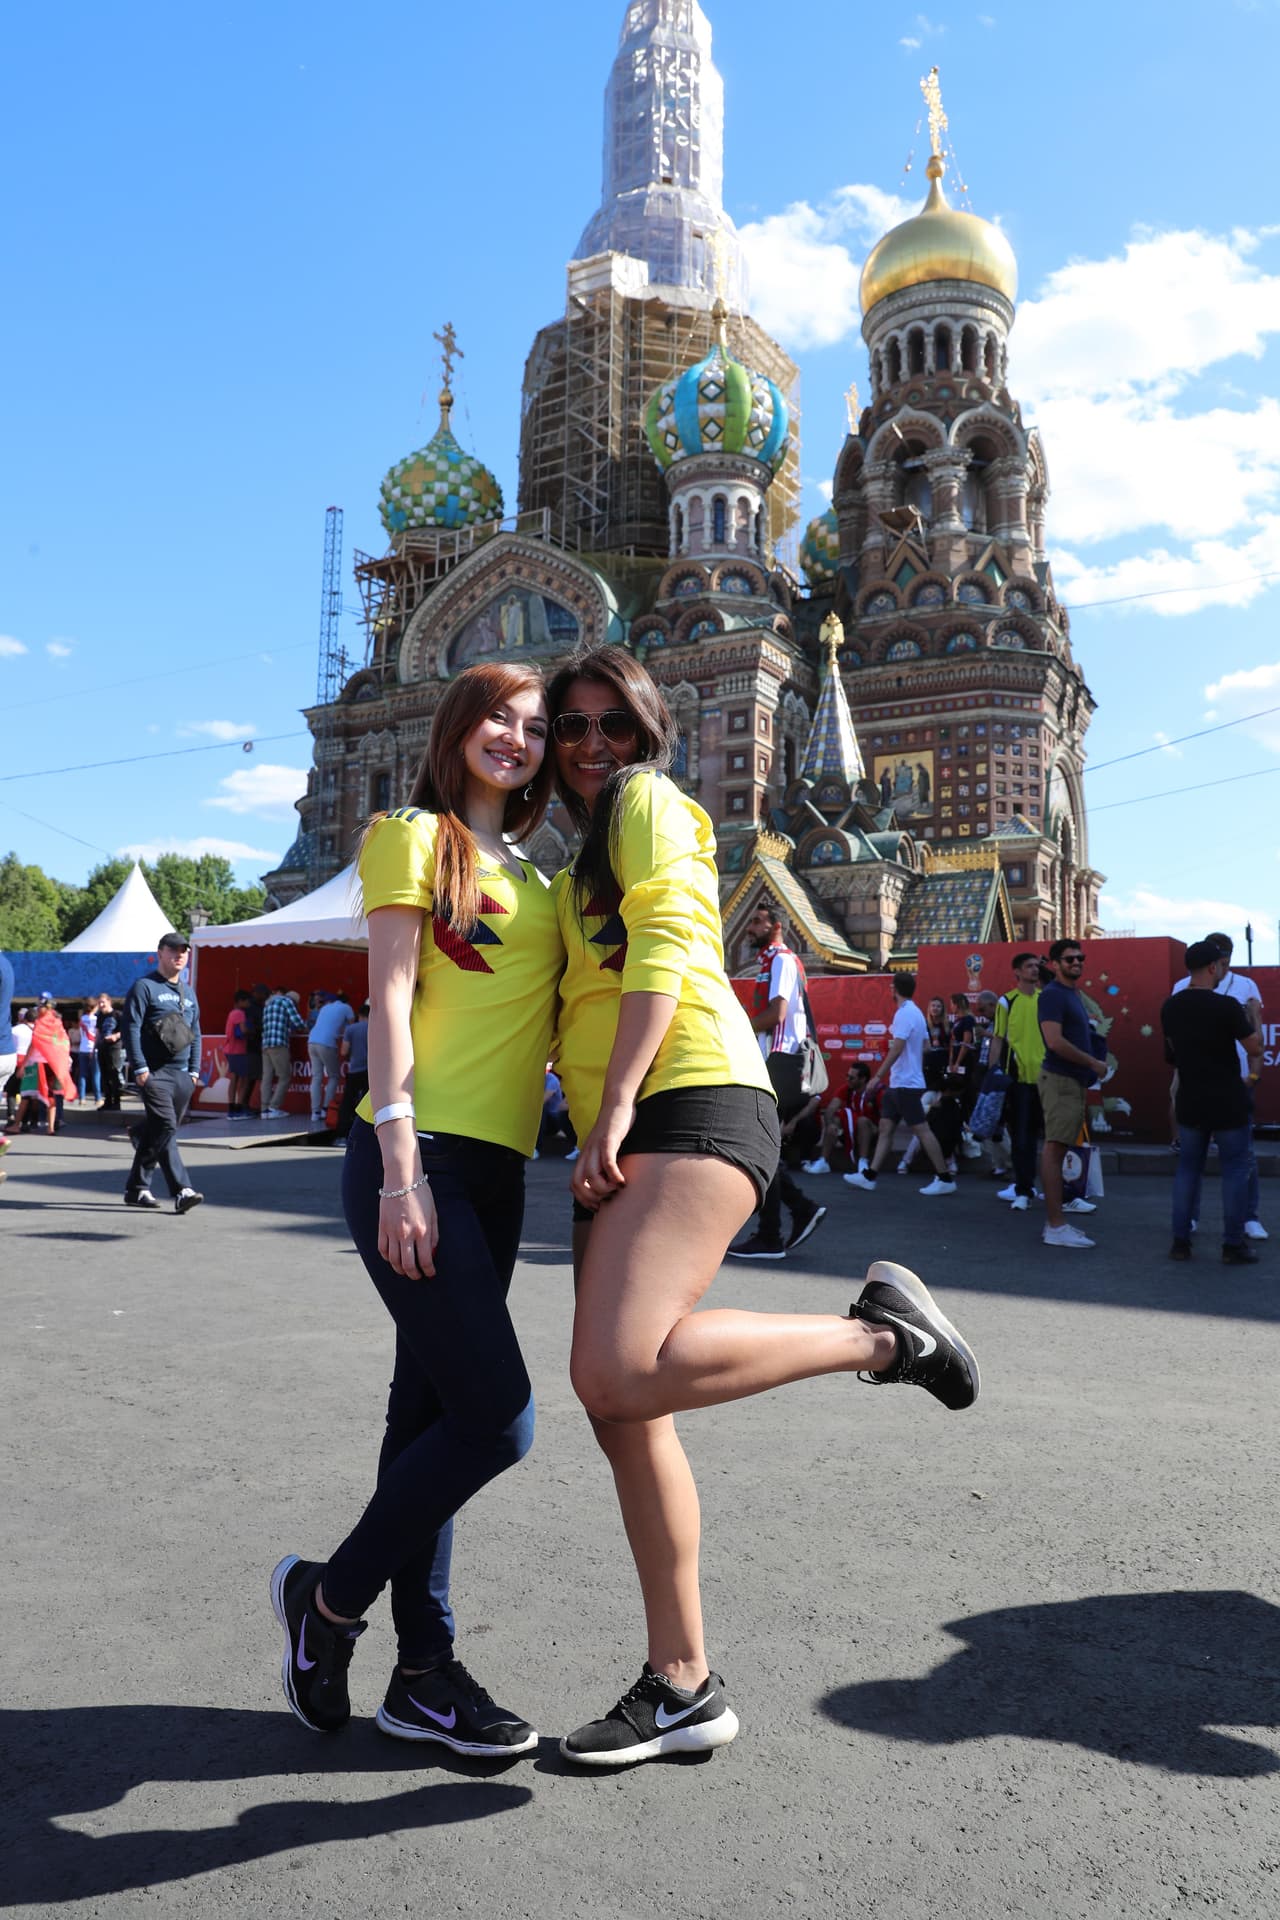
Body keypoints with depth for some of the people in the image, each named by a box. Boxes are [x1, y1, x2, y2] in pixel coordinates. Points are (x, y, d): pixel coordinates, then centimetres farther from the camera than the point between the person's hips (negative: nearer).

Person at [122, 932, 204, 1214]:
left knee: (154, 1133, 11)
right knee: (165, 1128, -15)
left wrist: (194, 1069, 14)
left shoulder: (188, 993, 19)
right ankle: (181, 1191, -16)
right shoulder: (144, 987, -2)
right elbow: (132, 1028, -8)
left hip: (182, 1075, 7)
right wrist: (139, 1068, -14)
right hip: (154, 1073, -7)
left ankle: (136, 1189, 21)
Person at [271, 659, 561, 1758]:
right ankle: (329, 1598, 14)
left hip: (494, 1171, 7)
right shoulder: (415, 835, 0)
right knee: (496, 1420, -9)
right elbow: (389, 999, -9)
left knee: (433, 1414, 12)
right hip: (418, 1160, -7)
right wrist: (401, 1165, -16)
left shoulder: (534, 879, 21)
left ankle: (424, 1673, 22)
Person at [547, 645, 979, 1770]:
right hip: (621, 1147, 9)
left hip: (693, 1107, -9)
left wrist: (614, 1108, -17)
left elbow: (664, 948, -10)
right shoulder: (577, 869, 31)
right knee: (623, 1413, 6)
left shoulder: (651, 802, 5)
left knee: (618, 1377, -28)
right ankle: (683, 1689, 16)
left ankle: (878, 1332, -10)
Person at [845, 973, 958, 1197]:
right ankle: (869, 1176, 9)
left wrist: (878, 1076, -22)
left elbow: (897, 1048, -22)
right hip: (899, 1083, 10)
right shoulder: (916, 1013, 14)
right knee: (886, 1127, 9)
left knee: (921, 1130, -6)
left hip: (905, 1083, -10)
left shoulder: (904, 1013, -16)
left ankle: (945, 1179, -3)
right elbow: (925, 1046, 17)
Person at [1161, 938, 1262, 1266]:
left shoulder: (1170, 1007, 2)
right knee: (1235, 1170, 6)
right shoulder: (1226, 1006, -17)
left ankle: (1180, 1242, 13)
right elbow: (1255, 1048, -11)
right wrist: (1251, 1018, 5)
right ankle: (1234, 1246, 9)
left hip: (1190, 1101, 5)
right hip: (1228, 1103, -5)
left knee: (1188, 1168, 12)